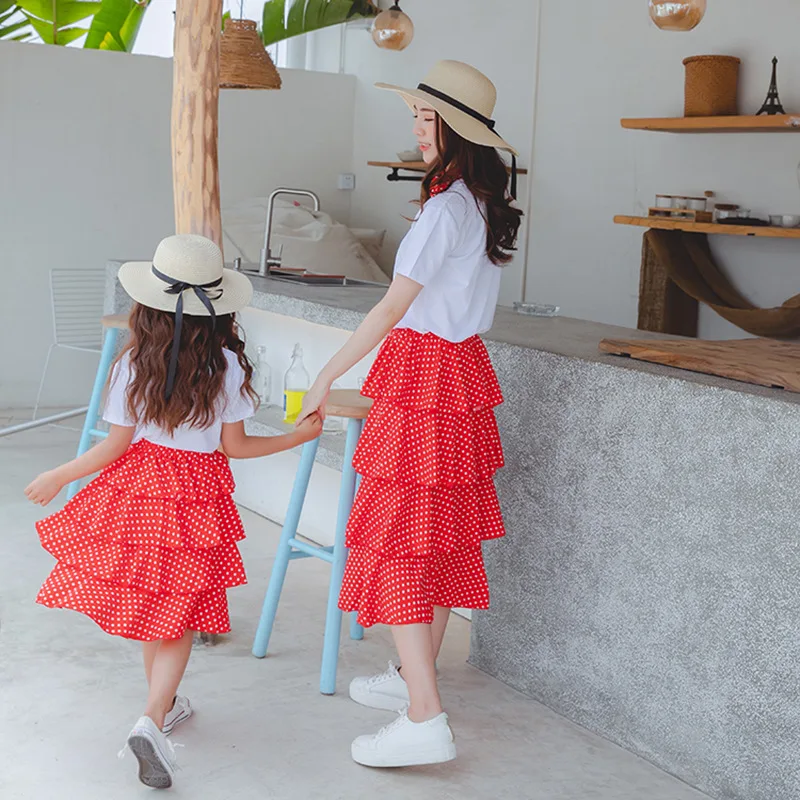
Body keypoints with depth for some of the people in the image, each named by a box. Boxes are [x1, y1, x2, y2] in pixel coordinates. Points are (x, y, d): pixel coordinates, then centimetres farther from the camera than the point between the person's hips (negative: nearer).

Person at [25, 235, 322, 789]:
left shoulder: (133, 364, -8)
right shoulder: (227, 364, -10)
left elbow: (117, 445, -6)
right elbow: (234, 446, -5)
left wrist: (58, 477, 9)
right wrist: (299, 436, 9)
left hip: (139, 487, 2)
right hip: (198, 490, -1)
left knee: (146, 601, 19)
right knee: (178, 616, 6)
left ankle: (165, 704, 35)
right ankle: (152, 721, -11)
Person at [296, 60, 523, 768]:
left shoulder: (445, 207, -17)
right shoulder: (489, 204, 11)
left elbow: (392, 308, -17)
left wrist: (327, 378, -10)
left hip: (424, 377, -10)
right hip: (465, 366, 10)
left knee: (398, 539, -8)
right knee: (446, 531, 15)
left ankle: (425, 721, -11)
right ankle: (416, 677, 28)